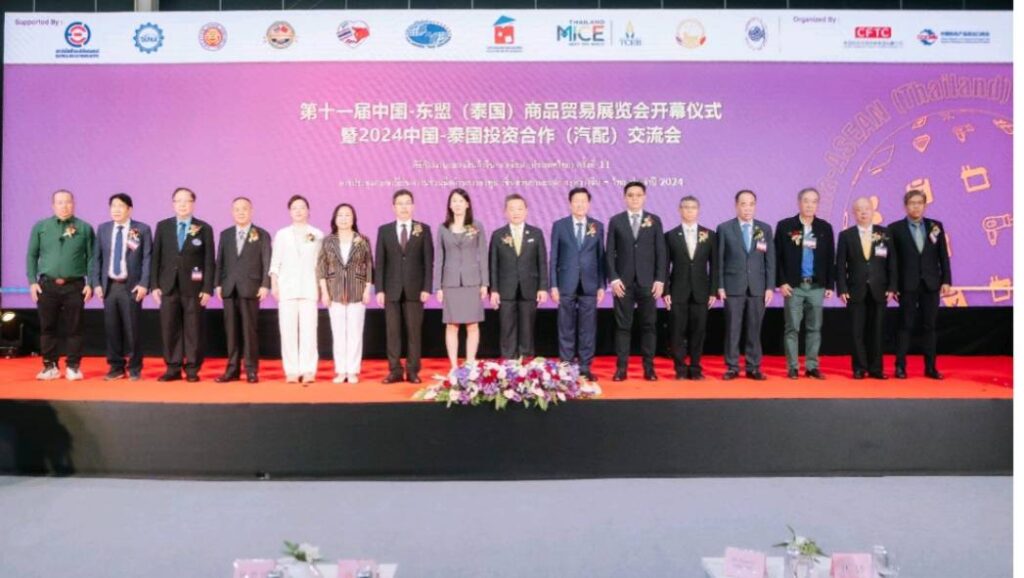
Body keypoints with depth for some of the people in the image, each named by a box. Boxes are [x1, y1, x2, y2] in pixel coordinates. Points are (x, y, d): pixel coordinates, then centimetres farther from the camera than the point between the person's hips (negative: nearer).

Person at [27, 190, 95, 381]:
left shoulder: (84, 228, 4)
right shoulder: (40, 227, 7)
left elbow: (91, 258, 2)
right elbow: (32, 255, 8)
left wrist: (90, 283, -5)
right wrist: (32, 281, 0)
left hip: (75, 285, -1)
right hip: (47, 285, 2)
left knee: (74, 328, 2)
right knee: (47, 327, 5)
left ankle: (73, 367, 10)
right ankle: (50, 366, 14)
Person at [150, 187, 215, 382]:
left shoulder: (204, 229, 3)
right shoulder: (162, 226, 9)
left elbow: (209, 261, 0)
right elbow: (156, 257, 8)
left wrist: (207, 288, -7)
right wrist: (154, 285, 0)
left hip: (193, 287, -2)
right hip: (168, 286, 2)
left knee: (193, 330, 0)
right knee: (170, 329, 3)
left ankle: (192, 369, 7)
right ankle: (173, 368, 11)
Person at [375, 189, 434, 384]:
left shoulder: (424, 230, 5)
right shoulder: (384, 230, 7)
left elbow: (428, 261, 2)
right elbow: (379, 262, 5)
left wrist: (427, 288, -6)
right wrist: (379, 289, -2)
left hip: (415, 289, -1)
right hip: (392, 289, 1)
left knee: (414, 331, 2)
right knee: (392, 331, 2)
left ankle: (413, 371, 8)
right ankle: (395, 370, 9)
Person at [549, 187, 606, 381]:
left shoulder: (598, 226, 6)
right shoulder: (559, 225, 3)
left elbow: (601, 257, 6)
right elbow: (554, 257, 2)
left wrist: (602, 285, 2)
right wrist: (553, 285, -3)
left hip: (589, 285, 1)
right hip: (566, 284, -1)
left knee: (588, 329, 3)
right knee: (566, 329, 4)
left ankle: (585, 367, 11)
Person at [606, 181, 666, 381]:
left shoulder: (654, 220, 7)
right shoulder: (615, 221, 6)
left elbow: (660, 252, 4)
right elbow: (610, 253, 3)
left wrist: (660, 280, -3)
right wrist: (613, 278, -7)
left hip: (647, 282, 1)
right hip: (623, 282, 0)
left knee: (648, 325, 3)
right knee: (623, 325, 1)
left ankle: (649, 368, 10)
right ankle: (621, 368, 5)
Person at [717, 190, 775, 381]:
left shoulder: (765, 229, 8)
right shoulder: (724, 228, 2)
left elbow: (770, 260, 6)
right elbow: (719, 260, 1)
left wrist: (770, 287, 0)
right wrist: (720, 286, -5)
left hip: (757, 287, 2)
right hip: (733, 286, -2)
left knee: (754, 329, 5)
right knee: (732, 329, 1)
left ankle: (753, 367, 13)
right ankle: (732, 367, 9)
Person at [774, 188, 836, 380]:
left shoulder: (825, 228, 7)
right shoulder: (785, 226, 0)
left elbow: (830, 259, 9)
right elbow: (777, 256, -1)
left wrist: (830, 285, 5)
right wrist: (781, 282, -8)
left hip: (817, 286, 2)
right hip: (793, 285, -2)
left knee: (814, 328, 6)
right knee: (792, 328, 1)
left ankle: (812, 366, 13)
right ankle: (792, 367, 7)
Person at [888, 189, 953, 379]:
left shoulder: (936, 226, 8)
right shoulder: (895, 228, -1)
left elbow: (943, 256, 7)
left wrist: (946, 281, 1)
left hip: (931, 284, 3)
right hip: (907, 285, -3)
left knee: (929, 326, 7)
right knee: (905, 326, 1)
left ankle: (930, 367, 13)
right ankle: (900, 366, 6)